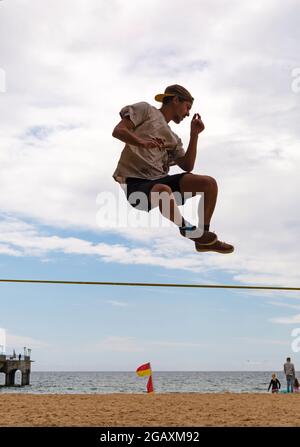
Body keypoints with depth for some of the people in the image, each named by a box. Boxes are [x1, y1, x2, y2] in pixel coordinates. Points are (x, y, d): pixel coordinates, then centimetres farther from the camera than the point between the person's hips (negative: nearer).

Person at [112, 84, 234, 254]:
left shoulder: (173, 138, 26)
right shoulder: (145, 110, 8)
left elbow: (187, 167, 14)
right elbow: (118, 131, -6)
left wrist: (194, 134, 7)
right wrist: (142, 142, -25)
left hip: (160, 180, 7)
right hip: (134, 181, -7)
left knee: (209, 183, -9)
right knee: (164, 191, -41)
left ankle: (203, 236, 4)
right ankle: (189, 232, -15)